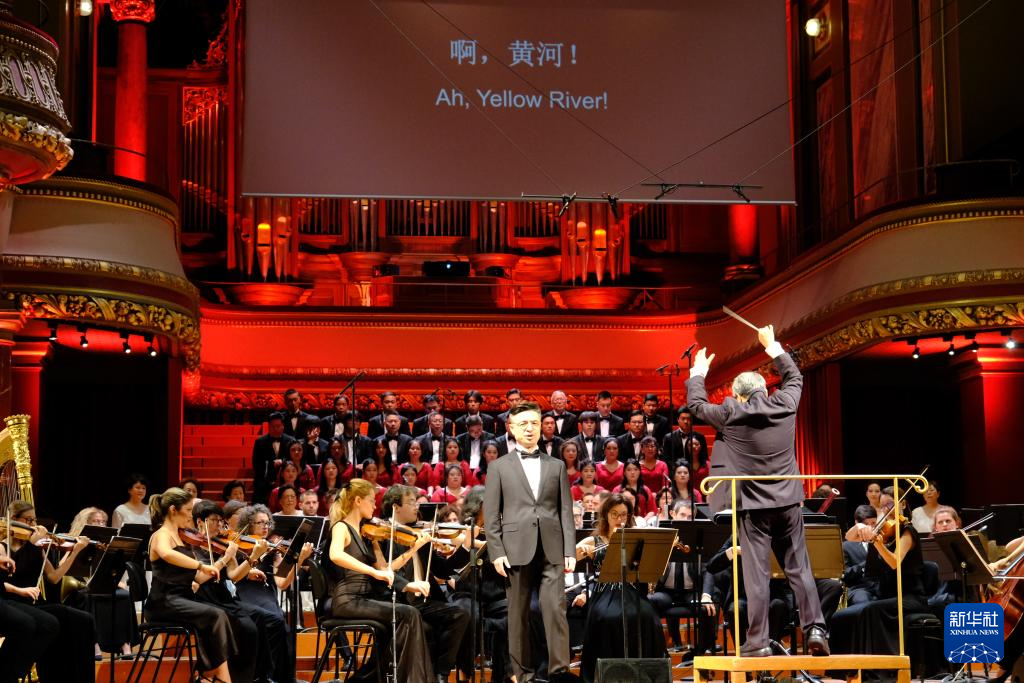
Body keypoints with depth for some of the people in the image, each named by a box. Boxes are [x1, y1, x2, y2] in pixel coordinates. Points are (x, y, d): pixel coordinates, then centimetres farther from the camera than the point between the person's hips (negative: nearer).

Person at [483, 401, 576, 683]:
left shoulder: (557, 466, 13)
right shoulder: (499, 466, 8)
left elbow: (566, 510, 9)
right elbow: (491, 514, 4)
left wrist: (570, 550, 1)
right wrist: (496, 552, -5)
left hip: (551, 550, 1)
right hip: (517, 549, -1)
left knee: (556, 610, -7)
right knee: (518, 614, 4)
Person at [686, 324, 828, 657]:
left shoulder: (730, 414, -5)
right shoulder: (784, 405, 2)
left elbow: (696, 404, 12)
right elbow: (794, 377, 22)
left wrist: (698, 372, 28)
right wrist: (772, 346, 32)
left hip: (754, 506, -3)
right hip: (788, 502, 3)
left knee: (756, 574, -2)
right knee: (799, 568, 9)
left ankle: (758, 641, 0)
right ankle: (815, 628, 3)